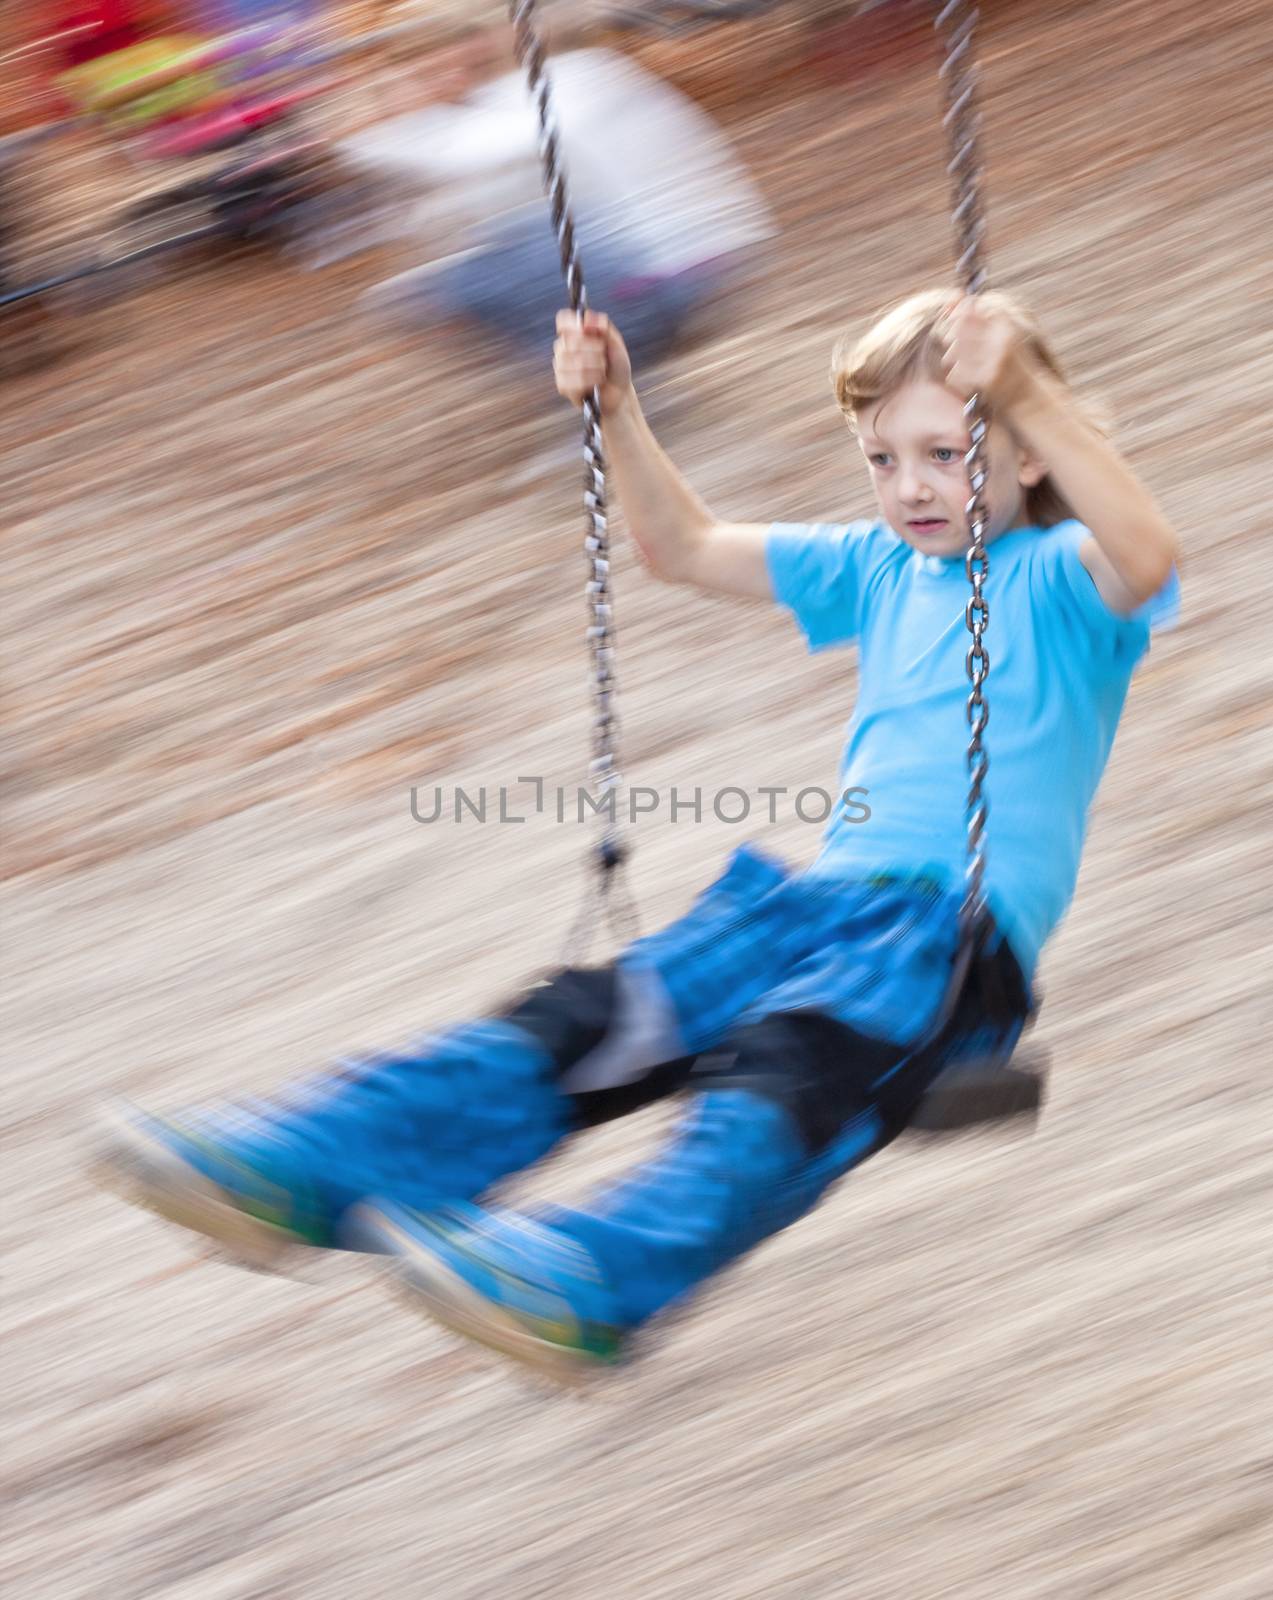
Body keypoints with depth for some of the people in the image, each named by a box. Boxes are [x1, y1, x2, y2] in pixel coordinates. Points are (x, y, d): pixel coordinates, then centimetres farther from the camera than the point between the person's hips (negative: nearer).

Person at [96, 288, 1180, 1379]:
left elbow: (1145, 558, -24)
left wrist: (1029, 398, -33)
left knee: (783, 1067, -35)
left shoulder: (1060, 578, 2)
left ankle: (597, 1282, -59)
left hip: (961, 930, -7)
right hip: (833, 891, 7)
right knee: (582, 1019, -13)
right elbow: (685, 548, 33)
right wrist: (619, 411, 20)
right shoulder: (879, 569, 25)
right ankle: (302, 1171, -25)